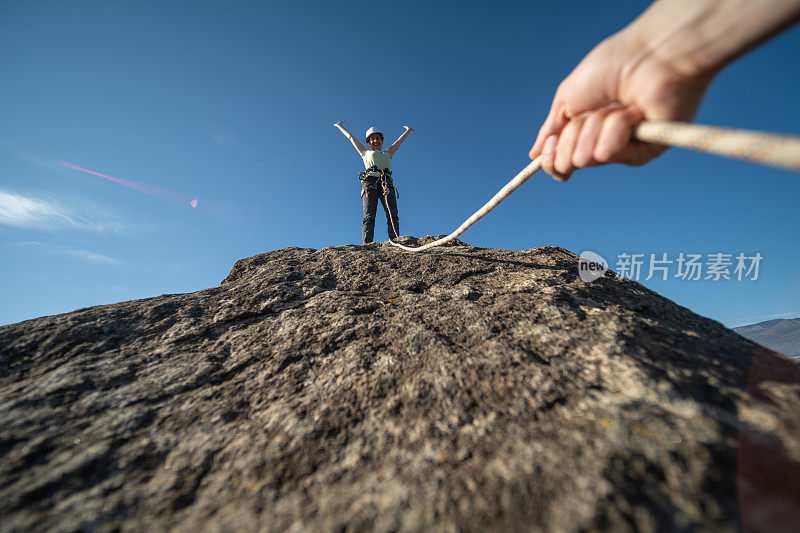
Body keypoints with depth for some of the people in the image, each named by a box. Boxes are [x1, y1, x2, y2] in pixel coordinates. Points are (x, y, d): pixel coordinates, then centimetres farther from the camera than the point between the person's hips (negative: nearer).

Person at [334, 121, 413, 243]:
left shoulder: (387, 153, 38)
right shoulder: (366, 153, 34)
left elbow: (400, 140, 52)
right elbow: (351, 136, 46)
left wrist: (408, 130, 67)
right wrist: (340, 126, 58)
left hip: (386, 182, 2)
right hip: (370, 181, -2)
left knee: (392, 215, -20)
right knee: (369, 216, -19)